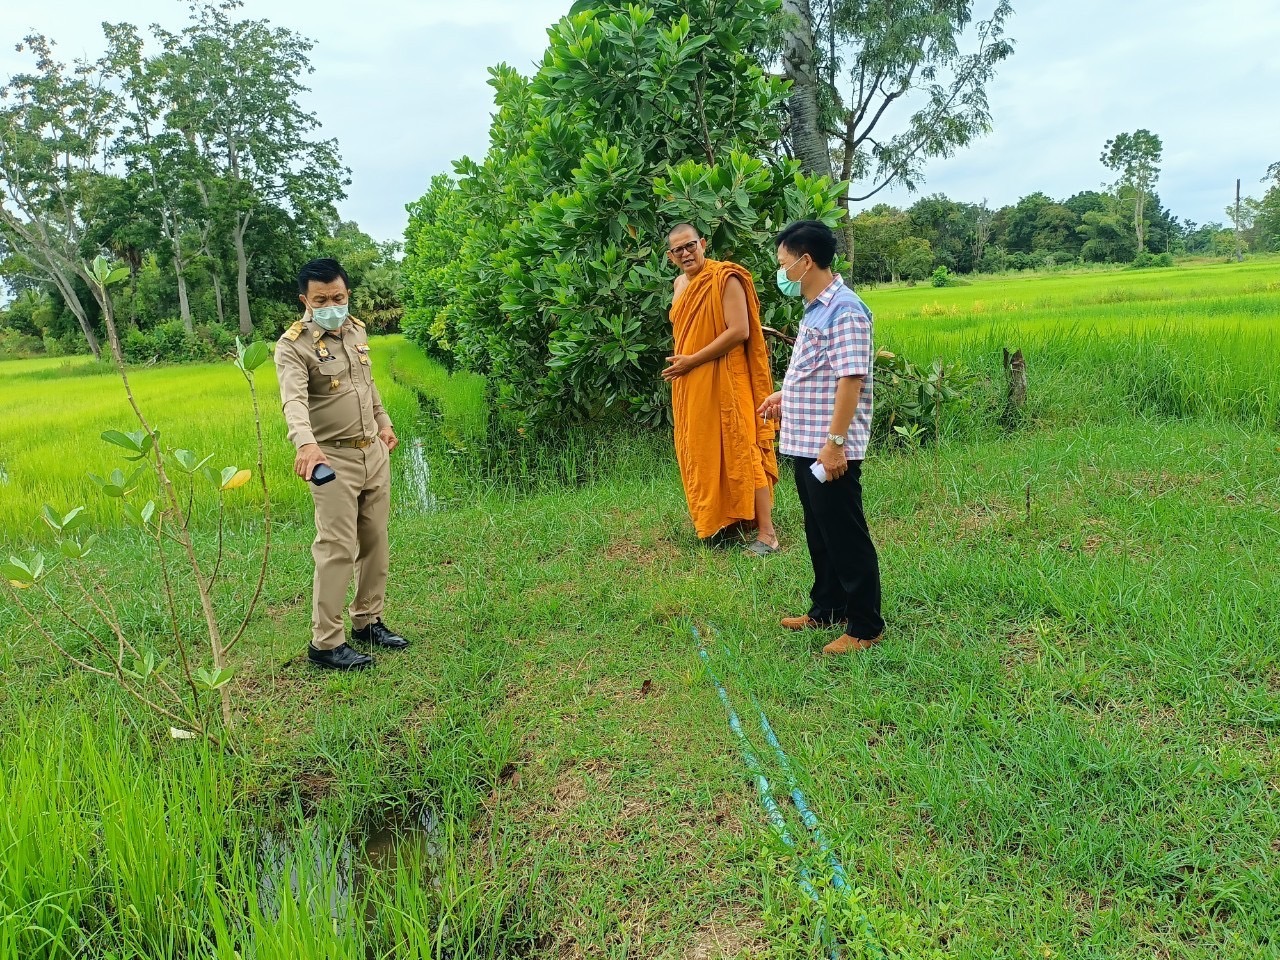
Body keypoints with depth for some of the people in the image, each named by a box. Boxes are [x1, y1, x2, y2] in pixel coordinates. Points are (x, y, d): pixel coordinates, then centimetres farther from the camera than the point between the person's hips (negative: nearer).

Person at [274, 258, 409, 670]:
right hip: (333, 458, -7)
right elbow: (294, 400, -32)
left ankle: (368, 621, 27)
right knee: (337, 549, -8)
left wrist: (384, 421, 23)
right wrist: (305, 443, -49)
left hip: (375, 452, 7)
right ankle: (326, 643, 1)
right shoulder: (293, 345, -15)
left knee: (375, 541, 13)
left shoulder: (357, 330, 7)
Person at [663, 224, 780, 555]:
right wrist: (681, 363, 13)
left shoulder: (725, 279, -12)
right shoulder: (681, 283, 12)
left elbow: (739, 331, -21)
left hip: (723, 380, -8)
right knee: (701, 451, 12)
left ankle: (766, 532, -3)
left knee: (739, 450, -7)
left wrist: (693, 360, -18)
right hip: (689, 385, 8)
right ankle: (715, 520, 24)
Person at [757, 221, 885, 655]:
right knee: (819, 534, 19)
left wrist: (835, 441, -25)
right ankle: (826, 609, 33)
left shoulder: (844, 309, -17)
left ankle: (865, 627, 13)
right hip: (805, 444, 10)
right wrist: (785, 396, 20)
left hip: (829, 449, -10)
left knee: (846, 537, 1)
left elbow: (850, 378, -23)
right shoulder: (816, 309, 14)